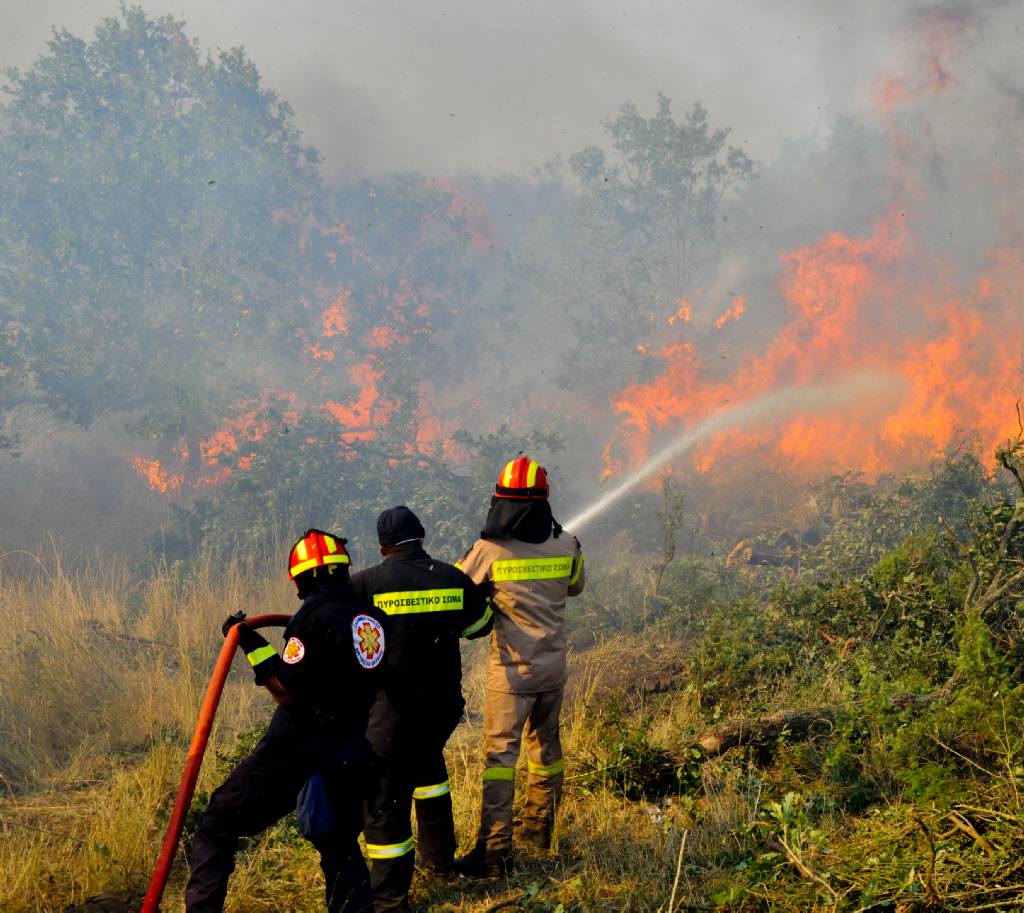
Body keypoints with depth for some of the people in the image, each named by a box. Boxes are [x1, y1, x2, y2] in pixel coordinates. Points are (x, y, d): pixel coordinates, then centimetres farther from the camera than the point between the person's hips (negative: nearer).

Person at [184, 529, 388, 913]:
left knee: (217, 827, 6)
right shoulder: (374, 618, 5)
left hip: (296, 752, -6)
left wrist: (254, 647, -13)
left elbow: (289, 692, -18)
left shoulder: (316, 617, -15)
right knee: (340, 848, 22)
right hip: (352, 757, 6)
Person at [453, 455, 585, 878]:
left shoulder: (489, 550, -15)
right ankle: (539, 827, 34)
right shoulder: (567, 546, -3)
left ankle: (495, 850, -10)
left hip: (511, 671, -4)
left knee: (500, 754, -4)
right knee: (545, 745, 20)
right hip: (554, 668, 5)